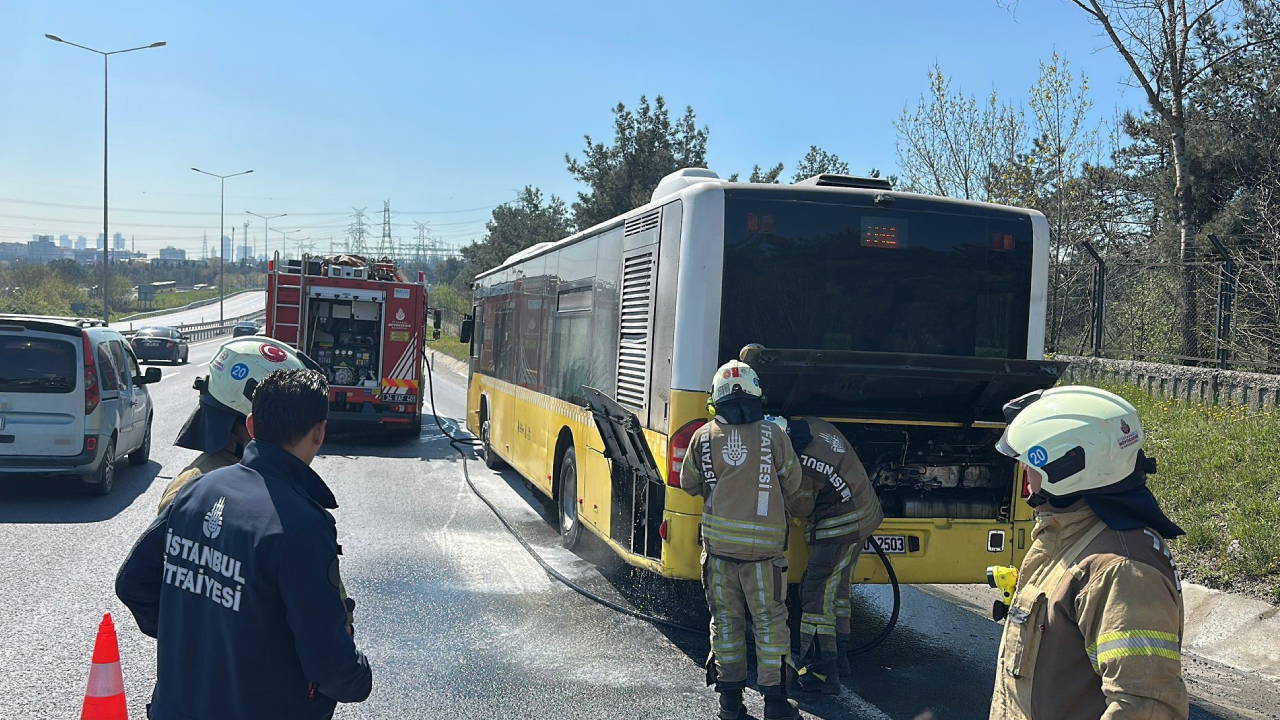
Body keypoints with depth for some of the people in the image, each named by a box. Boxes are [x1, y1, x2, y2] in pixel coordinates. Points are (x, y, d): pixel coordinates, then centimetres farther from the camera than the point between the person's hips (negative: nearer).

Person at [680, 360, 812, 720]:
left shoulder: (703, 437, 0)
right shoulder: (774, 436, -5)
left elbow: (689, 484, 14)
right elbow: (794, 490, 6)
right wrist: (804, 509, 27)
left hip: (718, 543, 2)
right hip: (763, 547, -2)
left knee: (726, 620, 12)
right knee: (769, 621, 8)